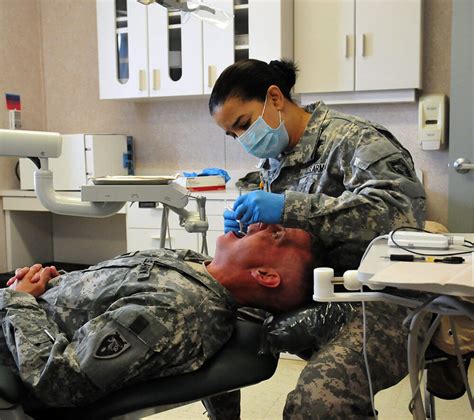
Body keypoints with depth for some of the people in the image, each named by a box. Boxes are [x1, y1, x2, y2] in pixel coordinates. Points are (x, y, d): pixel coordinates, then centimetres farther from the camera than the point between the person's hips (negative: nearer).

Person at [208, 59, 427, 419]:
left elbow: (404, 209, -27)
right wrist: (248, 230, 0)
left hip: (377, 303, -7)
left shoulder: (354, 139, -9)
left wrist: (290, 207, -27)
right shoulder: (272, 160, 14)